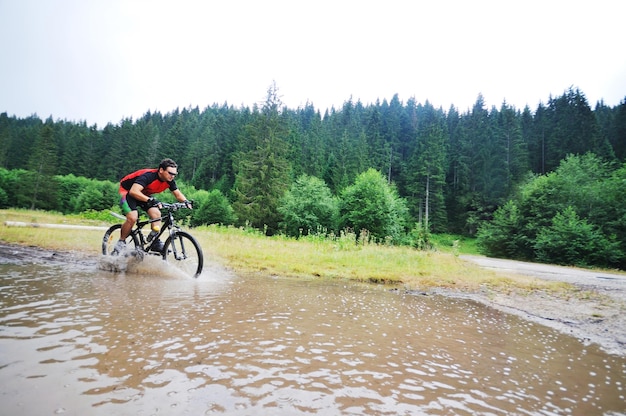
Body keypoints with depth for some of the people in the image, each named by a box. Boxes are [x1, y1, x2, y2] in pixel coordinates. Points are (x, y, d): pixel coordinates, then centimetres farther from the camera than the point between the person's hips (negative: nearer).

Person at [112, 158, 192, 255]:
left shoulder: (169, 181, -15)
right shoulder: (148, 176, -36)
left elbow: (178, 194, -3)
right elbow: (134, 192, -46)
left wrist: (186, 201, -25)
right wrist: (151, 200, -58)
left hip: (144, 195, 7)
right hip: (127, 192, -6)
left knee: (156, 213, -15)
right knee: (132, 217, -25)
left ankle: (156, 242, -6)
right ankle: (121, 242, -2)